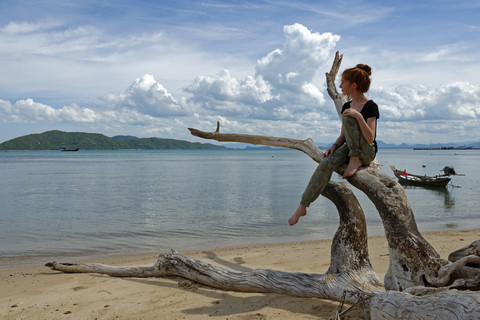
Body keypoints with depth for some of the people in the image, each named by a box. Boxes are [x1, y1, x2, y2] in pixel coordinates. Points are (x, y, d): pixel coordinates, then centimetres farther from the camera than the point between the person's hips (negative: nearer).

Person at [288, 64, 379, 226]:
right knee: (326, 163, -26)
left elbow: (370, 139, -22)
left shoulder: (371, 106, -12)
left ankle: (355, 161, -17)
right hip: (349, 149, 6)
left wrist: (359, 116, -32)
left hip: (367, 152, -6)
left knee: (348, 118, -25)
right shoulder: (347, 106, 11)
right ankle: (302, 206, -26)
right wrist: (334, 146, -5)